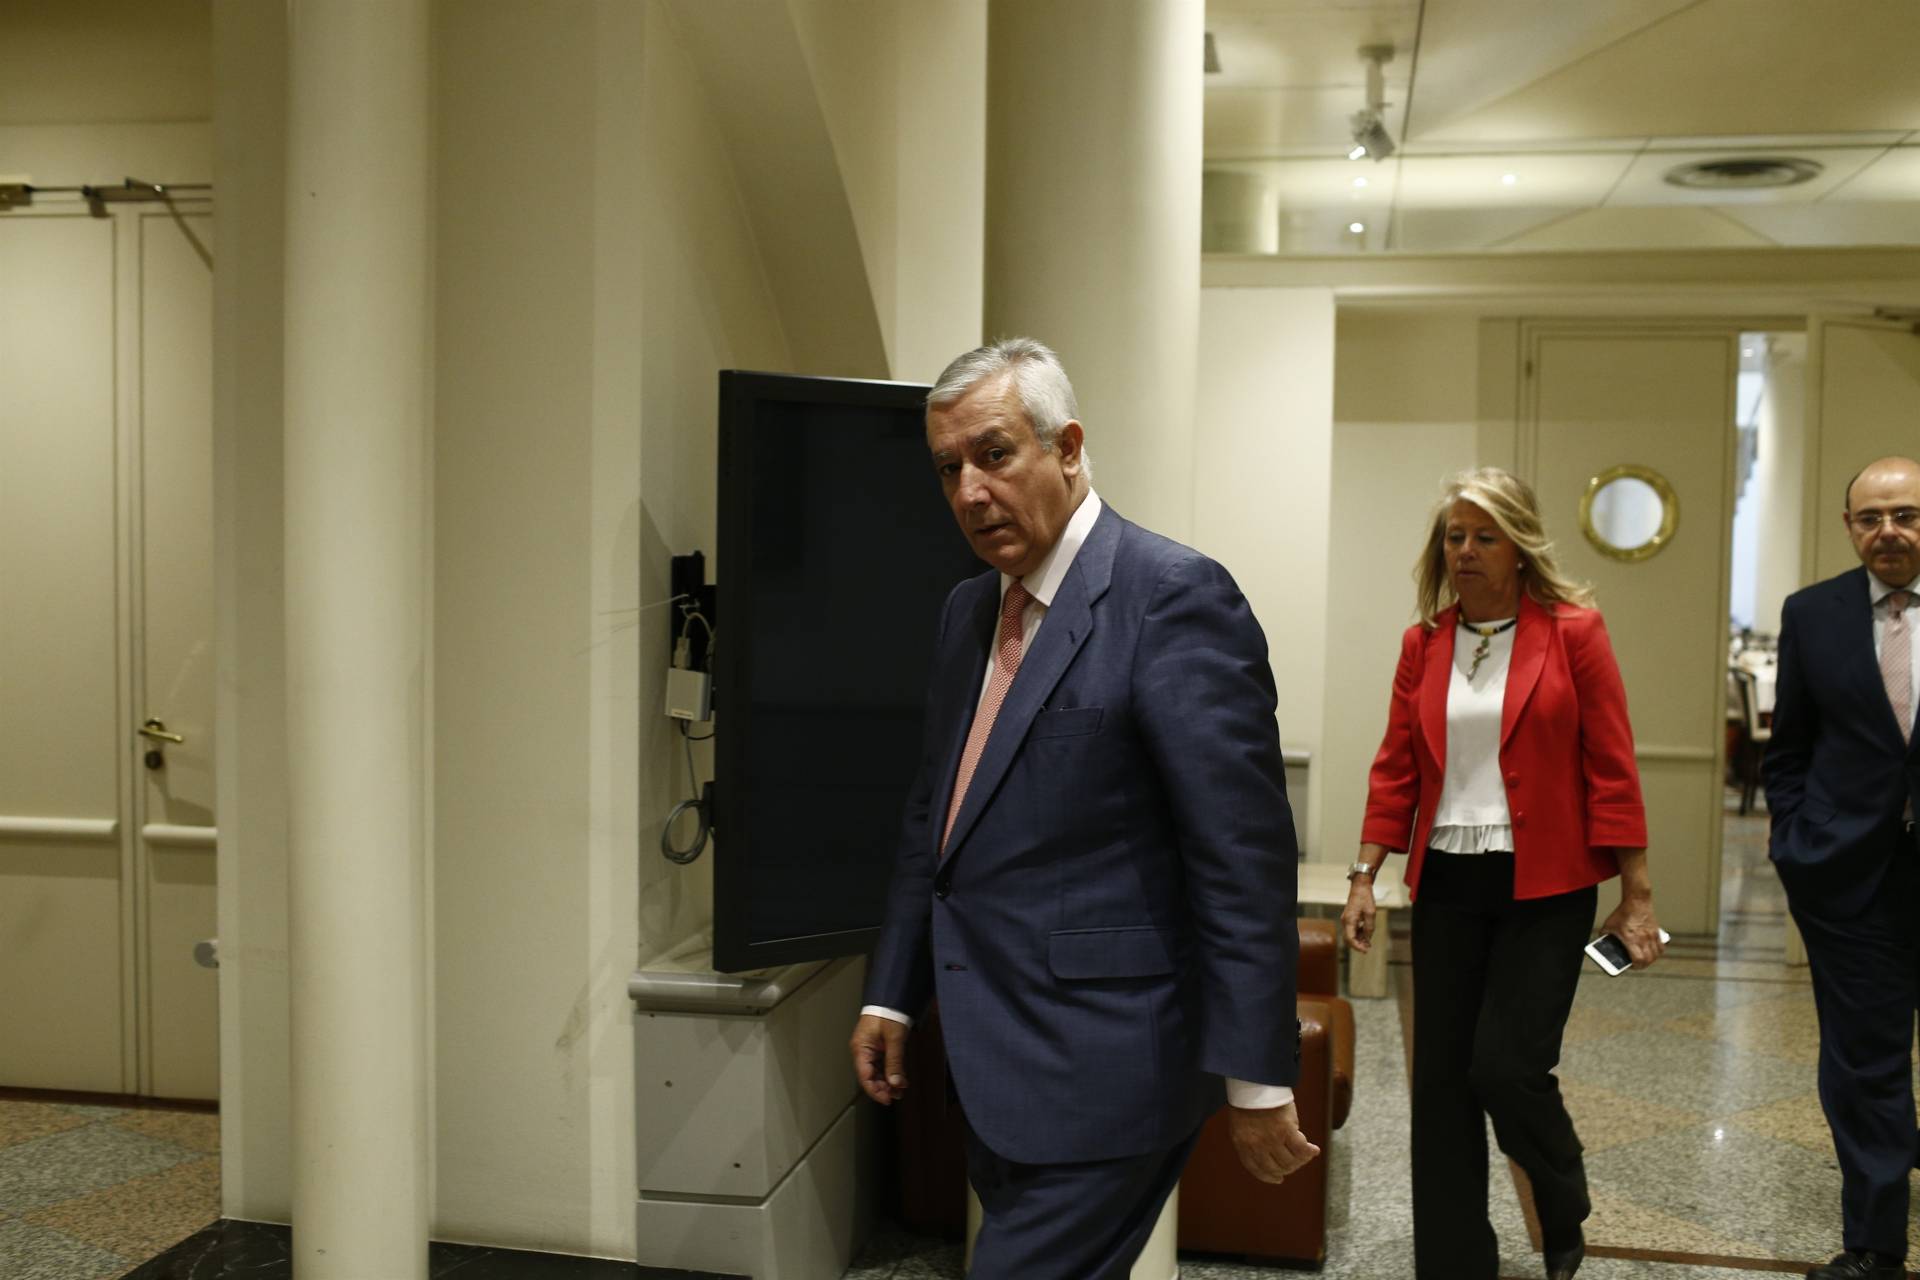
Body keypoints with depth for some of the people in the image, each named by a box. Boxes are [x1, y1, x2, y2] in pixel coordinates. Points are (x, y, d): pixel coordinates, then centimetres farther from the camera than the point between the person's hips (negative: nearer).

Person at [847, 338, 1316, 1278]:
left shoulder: (1173, 596, -16)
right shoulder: (968, 610, 10)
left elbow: (1245, 855, -18)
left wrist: (1257, 1082, -17)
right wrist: (891, 993, 17)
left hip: (1099, 1066, -8)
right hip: (996, 1061, 8)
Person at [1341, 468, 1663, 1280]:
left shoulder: (1573, 631, -5)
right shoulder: (1423, 642, 5)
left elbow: (1611, 770, -5)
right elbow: (1396, 767, 7)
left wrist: (1635, 894, -6)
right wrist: (1365, 876, 3)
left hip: (1544, 885, -4)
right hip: (1447, 884, 4)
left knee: (1505, 1065, -7)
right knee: (1440, 1080, 5)